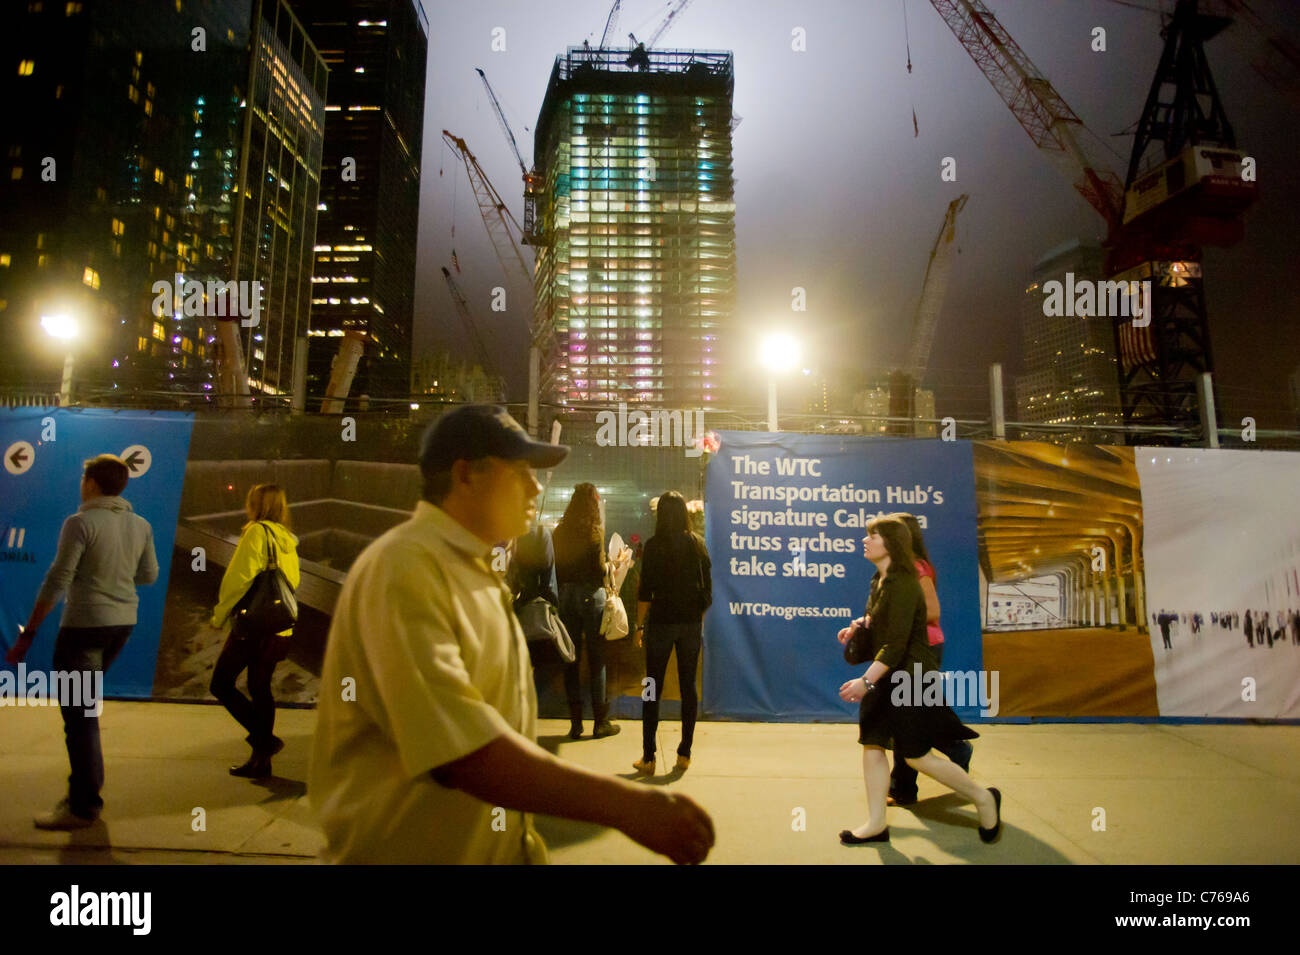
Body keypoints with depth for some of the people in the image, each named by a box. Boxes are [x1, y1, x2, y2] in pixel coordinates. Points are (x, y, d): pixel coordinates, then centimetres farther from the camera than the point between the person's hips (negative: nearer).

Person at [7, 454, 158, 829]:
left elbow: (56, 582, -14)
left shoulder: (80, 523, -13)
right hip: (123, 622, 7)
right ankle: (88, 783, 28)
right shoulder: (140, 526, 4)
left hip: (84, 624, -7)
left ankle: (83, 807, 7)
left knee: (78, 714, 1)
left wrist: (28, 633, -9)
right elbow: (149, 575, 14)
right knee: (84, 706, 23)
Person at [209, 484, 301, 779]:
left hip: (253, 624, -7)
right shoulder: (288, 539, 13)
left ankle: (264, 738, -7)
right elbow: (293, 581, 16)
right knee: (260, 689, 14)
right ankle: (261, 760, 16)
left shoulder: (256, 532, -9)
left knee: (221, 684, 3)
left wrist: (220, 615, -1)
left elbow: (239, 577, -12)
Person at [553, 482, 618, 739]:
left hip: (566, 595, 4)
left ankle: (575, 723, 13)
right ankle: (600, 722, 10)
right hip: (590, 593, -4)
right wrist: (614, 563, 7)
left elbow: (555, 566, 4)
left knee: (571, 660, 9)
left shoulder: (560, 531, 3)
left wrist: (563, 590, 14)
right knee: (596, 659, 4)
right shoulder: (595, 531, -9)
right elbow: (600, 569, -12)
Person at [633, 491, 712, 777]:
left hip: (661, 621, -3)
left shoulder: (654, 546, -8)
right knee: (688, 685, 10)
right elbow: (707, 587, 6)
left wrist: (640, 625, -1)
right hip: (691, 622, 3)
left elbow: (645, 591, -9)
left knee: (653, 688, 4)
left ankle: (648, 758, 7)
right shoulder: (697, 544, 3)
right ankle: (684, 753, 15)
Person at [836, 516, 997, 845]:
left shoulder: (902, 584, -21)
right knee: (872, 744, 8)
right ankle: (876, 824, 18)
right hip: (887, 679, 9)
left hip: (911, 679, -9)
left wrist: (866, 681, -31)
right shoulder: (880, 582, 8)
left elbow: (896, 643, -27)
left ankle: (984, 798, 20)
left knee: (917, 756, 0)